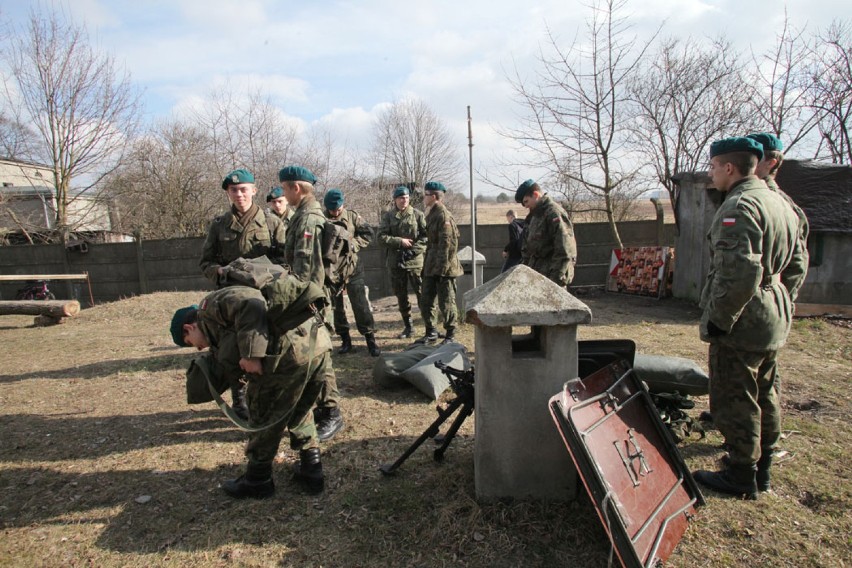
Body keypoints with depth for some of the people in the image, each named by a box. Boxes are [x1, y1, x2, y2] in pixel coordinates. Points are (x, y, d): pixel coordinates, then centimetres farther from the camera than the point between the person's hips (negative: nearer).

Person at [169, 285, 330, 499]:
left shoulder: (210, 305, 8)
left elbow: (251, 306, -11)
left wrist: (251, 353, -16)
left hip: (291, 351, -9)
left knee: (264, 418, 13)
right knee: (299, 412, 29)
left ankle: (257, 480, 30)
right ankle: (311, 470, 36)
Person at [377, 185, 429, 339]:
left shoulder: (418, 215, 1)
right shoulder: (388, 216, 6)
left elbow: (427, 236, -4)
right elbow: (381, 237, -3)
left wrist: (414, 249, -15)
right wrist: (400, 241, -13)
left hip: (415, 261, -3)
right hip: (395, 262, 3)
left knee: (422, 293, -4)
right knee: (401, 296, 10)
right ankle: (408, 327, 22)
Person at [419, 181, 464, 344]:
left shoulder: (444, 216, -15)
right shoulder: (431, 215, 14)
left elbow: (449, 244, -20)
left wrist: (443, 267, -23)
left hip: (444, 269, -9)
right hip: (431, 267, 9)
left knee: (446, 303, 2)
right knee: (426, 302, 14)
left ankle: (450, 335, 16)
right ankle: (431, 333, 27)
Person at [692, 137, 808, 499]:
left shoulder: (739, 207, -19)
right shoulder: (780, 204, 14)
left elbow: (740, 273, -28)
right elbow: (797, 265, 19)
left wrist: (717, 319, -21)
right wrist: (780, 303, 22)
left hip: (741, 324, -10)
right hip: (774, 323, 10)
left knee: (734, 401, 1)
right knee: (764, 396, 19)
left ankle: (741, 477, 12)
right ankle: (761, 469, 33)